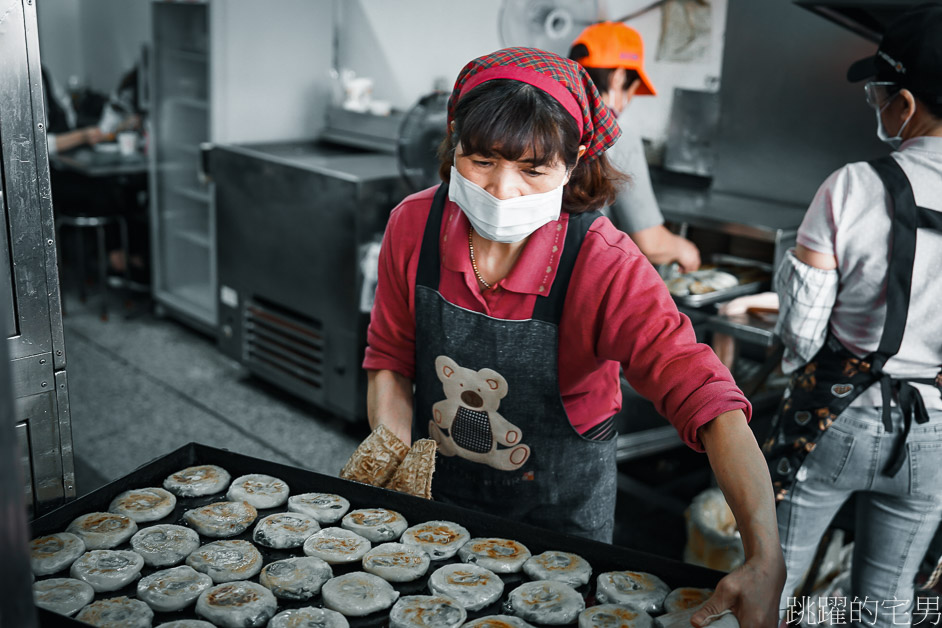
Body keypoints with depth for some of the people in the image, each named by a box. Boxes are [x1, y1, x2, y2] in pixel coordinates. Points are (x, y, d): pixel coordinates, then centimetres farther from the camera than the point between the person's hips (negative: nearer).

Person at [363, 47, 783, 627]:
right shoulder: (414, 226, -17)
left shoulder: (605, 265, -28)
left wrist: (765, 561, -48)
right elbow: (391, 361, -4)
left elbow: (709, 403, -37)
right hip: (435, 488, 3)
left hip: (559, 507, -2)